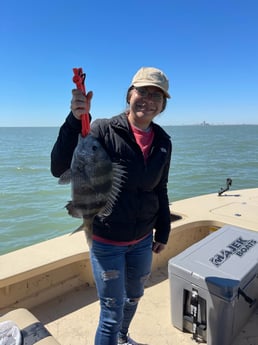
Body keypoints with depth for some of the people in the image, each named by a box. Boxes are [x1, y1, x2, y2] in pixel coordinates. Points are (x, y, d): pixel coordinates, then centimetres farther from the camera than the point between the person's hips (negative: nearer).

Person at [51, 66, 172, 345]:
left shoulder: (163, 142, -2)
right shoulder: (105, 131, -17)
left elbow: (160, 189, 8)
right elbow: (60, 169, -25)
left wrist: (163, 231, 11)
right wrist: (75, 120, -37)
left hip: (142, 240, 6)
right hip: (107, 241, -5)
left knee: (134, 296, 27)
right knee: (112, 314, 7)